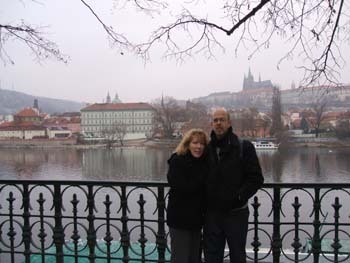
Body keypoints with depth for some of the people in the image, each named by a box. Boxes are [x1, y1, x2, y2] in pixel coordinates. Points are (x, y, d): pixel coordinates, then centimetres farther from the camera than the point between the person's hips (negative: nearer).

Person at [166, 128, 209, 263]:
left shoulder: (204, 162, 6)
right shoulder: (177, 161, -11)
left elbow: (207, 188, 7)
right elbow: (183, 188, -21)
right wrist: (203, 178, -17)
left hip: (197, 218, 6)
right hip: (180, 218, -6)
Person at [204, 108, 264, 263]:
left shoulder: (244, 147, -5)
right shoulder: (207, 149, 6)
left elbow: (256, 178, -7)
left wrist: (239, 197, -16)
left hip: (236, 213, -3)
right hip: (212, 214, 3)